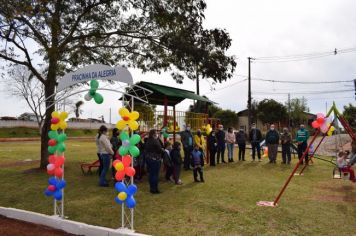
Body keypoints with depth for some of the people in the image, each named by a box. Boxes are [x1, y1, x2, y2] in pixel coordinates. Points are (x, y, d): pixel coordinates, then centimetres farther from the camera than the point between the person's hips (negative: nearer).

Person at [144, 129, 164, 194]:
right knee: (155, 174, 0)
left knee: (151, 174, 14)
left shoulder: (147, 141, 6)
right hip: (155, 159, -8)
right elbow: (160, 150, -18)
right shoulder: (155, 141, -18)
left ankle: (151, 188, 23)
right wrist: (162, 150, 2)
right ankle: (154, 189, 6)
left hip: (148, 159, 8)